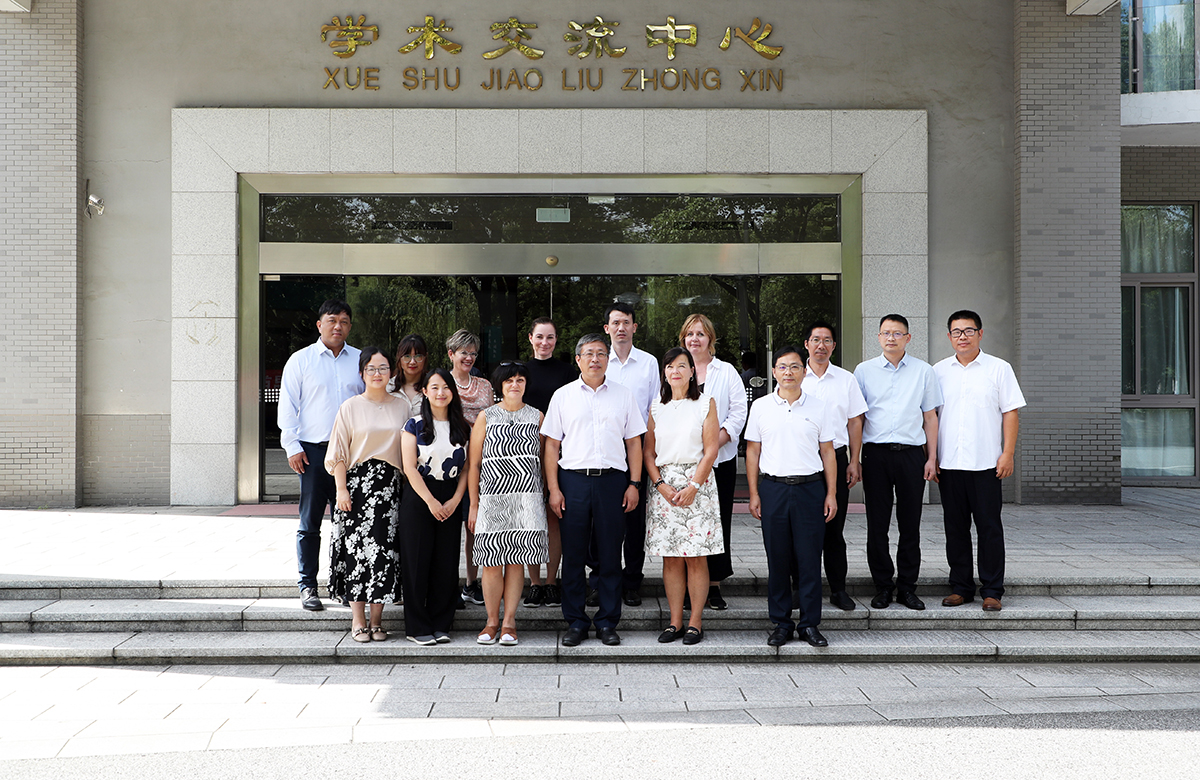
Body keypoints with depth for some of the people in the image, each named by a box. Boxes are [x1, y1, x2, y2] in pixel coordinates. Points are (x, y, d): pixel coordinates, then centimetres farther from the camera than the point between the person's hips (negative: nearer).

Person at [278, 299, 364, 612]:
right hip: (313, 451, -2)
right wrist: (293, 447, -5)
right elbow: (288, 405, 3)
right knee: (310, 522, 2)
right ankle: (308, 586, 10)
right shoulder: (301, 360, 4)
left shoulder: (360, 360, 11)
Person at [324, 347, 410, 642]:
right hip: (358, 482, -1)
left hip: (390, 485, 2)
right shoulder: (350, 407, 5)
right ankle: (358, 621, 4)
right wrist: (341, 489, -6)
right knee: (357, 548, -4)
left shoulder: (402, 407, 11)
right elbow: (339, 452, 3)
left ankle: (376, 620, 7)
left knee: (385, 548, -2)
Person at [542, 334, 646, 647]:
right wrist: (553, 489, -2)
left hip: (612, 480, 1)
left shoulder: (623, 395, 10)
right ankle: (575, 623, 12)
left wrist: (634, 484, 2)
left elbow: (634, 442, 11)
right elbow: (552, 445, 6)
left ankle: (607, 622, 13)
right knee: (573, 554, 2)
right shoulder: (563, 396, 7)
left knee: (610, 555, 3)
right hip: (573, 480, 0)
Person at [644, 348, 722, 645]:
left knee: (696, 556, -3)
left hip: (697, 481, -3)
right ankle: (675, 621, 9)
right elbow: (648, 451, 9)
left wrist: (692, 486, -11)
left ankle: (696, 620, 5)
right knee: (670, 557, 3)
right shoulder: (657, 407, 12)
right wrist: (661, 485, -5)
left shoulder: (705, 404, 3)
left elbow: (710, 450, -2)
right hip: (663, 483, 3)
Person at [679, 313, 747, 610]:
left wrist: (715, 441, -11)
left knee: (718, 521, -1)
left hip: (720, 459, 0)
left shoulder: (726, 372, 9)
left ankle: (714, 585, 8)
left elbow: (739, 412, 2)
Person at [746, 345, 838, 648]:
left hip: (810, 488, 0)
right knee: (777, 559, 4)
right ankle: (781, 623, 14)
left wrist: (831, 494, 3)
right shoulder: (761, 407, 5)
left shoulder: (818, 407, 5)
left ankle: (810, 623, 11)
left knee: (810, 558, 1)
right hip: (773, 488, 0)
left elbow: (827, 453, 8)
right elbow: (752, 451, 8)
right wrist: (754, 493, 2)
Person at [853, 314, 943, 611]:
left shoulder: (924, 371, 8)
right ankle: (882, 586, 13)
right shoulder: (864, 370, 8)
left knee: (910, 524, 3)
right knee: (877, 524, 2)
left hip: (911, 453, 0)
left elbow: (930, 416, 10)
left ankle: (907, 587, 13)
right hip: (875, 453, 0)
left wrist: (932, 458, 4)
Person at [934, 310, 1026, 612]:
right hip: (948, 463, 3)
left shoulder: (999, 368, 4)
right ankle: (961, 587, 17)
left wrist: (1007, 454, -7)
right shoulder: (938, 371, 10)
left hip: (986, 463, -2)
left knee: (989, 527, 0)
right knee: (955, 527, 7)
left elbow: (1010, 412, 1)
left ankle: (992, 591, 7)